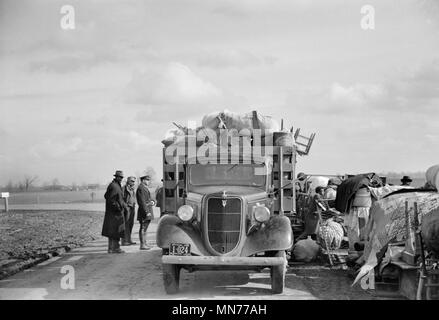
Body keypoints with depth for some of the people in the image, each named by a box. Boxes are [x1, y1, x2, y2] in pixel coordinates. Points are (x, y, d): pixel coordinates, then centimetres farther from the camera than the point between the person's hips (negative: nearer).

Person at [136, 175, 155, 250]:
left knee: (144, 228, 11)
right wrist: (147, 212, -22)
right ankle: (142, 245, -9)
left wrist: (152, 202, 6)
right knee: (143, 228, -9)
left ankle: (144, 244, 15)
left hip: (147, 211, 10)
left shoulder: (145, 188, 19)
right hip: (144, 211, -10)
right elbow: (142, 201, -19)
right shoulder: (141, 188, -13)